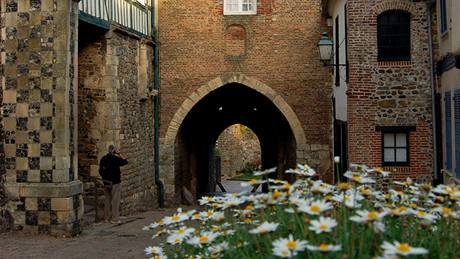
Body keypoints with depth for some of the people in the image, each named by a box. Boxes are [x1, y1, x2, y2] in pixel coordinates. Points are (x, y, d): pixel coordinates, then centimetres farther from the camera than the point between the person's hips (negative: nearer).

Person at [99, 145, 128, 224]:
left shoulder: (103, 159, 6)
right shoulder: (115, 159, -16)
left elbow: (100, 171, 11)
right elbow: (125, 162, -10)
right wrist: (120, 155, -4)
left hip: (106, 183, 7)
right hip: (115, 183, -7)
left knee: (107, 200, 14)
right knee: (115, 201, -1)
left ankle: (107, 217, 20)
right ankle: (115, 219, 1)